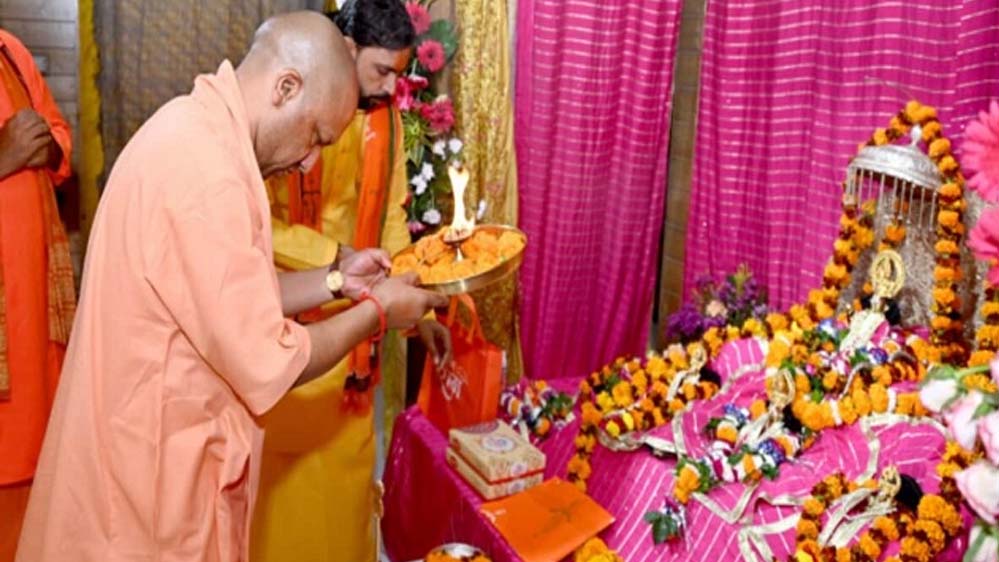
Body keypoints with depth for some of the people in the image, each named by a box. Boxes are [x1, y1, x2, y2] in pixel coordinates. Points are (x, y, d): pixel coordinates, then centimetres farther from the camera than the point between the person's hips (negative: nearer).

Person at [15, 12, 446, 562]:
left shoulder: (193, 132, 6)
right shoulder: (204, 167, -27)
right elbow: (268, 365, -24)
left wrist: (334, 279, 5)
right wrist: (377, 312, -11)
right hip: (155, 470, -9)